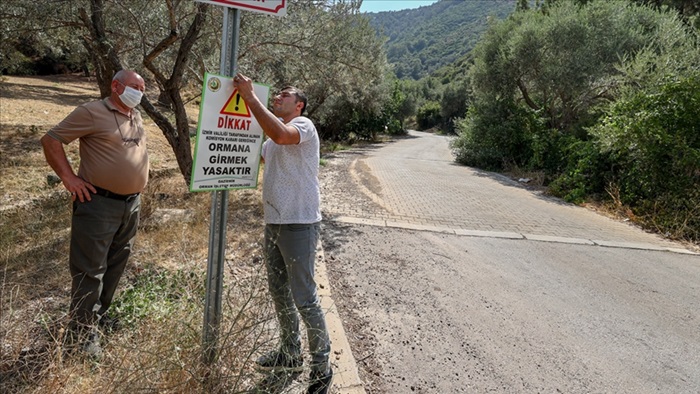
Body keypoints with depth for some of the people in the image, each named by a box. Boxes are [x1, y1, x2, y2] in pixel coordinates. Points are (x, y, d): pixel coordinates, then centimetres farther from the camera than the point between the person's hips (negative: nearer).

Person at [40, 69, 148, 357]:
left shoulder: (136, 117, 12)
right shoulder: (92, 112, -11)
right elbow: (51, 140, -9)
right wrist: (69, 178, -14)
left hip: (132, 204, 8)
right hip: (98, 204, -8)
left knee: (116, 265, 17)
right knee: (90, 269, -1)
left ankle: (100, 316, 34)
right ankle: (83, 333, 11)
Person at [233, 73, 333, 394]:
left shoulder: (303, 125, -10)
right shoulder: (273, 138, 20)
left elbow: (280, 134, -31)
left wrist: (249, 96, -25)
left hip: (299, 225, -10)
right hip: (274, 223, 10)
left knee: (304, 299, -4)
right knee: (279, 292, 18)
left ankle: (321, 367, 13)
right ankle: (290, 353, 35)